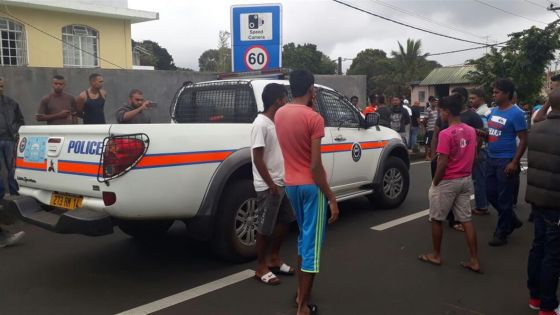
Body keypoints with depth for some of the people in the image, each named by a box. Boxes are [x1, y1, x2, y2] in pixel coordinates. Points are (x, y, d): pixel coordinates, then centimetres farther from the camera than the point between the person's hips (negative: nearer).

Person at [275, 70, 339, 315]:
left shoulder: (279, 114, 5)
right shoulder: (314, 118, -16)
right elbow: (315, 166, -20)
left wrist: (309, 108, 15)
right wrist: (332, 199, -16)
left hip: (291, 184, 7)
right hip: (311, 185, -7)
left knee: (304, 236, 24)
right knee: (312, 243, 1)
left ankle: (301, 292, 34)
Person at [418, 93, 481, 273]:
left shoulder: (446, 134, -19)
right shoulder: (471, 131, 4)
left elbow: (443, 163, -19)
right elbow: (473, 156, 10)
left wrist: (435, 183, -8)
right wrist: (465, 173, 18)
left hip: (447, 182, -7)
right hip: (465, 180, 7)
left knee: (436, 219, 10)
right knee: (466, 220, 10)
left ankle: (436, 255, 22)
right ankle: (475, 261, 12)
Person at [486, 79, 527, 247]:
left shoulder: (516, 113, -13)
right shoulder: (493, 111, 9)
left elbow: (523, 140, -13)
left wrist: (514, 162, -19)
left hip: (506, 161, -8)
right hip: (491, 159, 8)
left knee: (504, 198, 2)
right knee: (491, 194, 14)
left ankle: (502, 233, 15)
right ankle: (512, 220, 34)